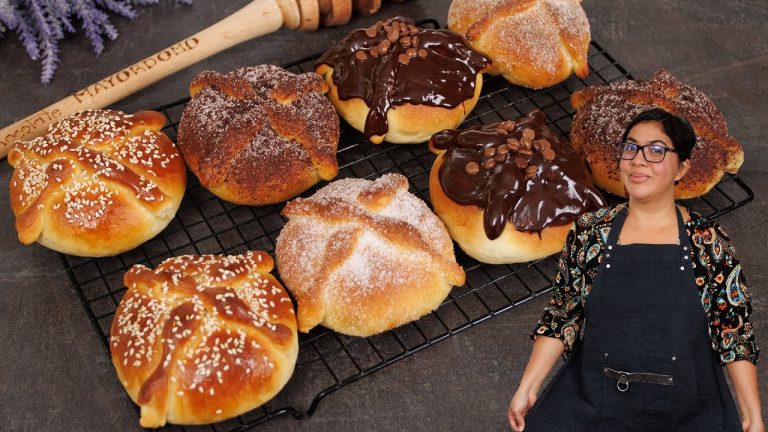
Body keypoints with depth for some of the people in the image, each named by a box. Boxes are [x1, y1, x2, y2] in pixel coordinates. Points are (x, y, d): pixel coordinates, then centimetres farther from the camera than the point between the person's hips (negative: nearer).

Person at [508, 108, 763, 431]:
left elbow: (734, 332, -3)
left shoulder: (709, 242, -7)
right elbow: (562, 316, 1)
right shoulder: (589, 233, -4)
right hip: (592, 406, 1)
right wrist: (527, 388, -3)